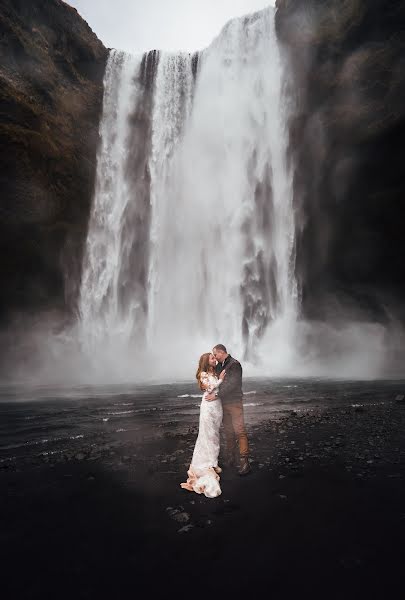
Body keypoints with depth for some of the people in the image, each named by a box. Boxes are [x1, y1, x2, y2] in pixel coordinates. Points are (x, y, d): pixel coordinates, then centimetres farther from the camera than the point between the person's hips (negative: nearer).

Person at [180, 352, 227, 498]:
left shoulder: (216, 373, 11)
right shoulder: (203, 374, -5)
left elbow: (221, 389, 9)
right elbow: (209, 388, -14)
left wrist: (215, 394, -8)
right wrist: (220, 379, -13)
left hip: (217, 405, 6)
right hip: (208, 406, -5)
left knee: (215, 434, 11)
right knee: (208, 434, -1)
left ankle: (213, 462, 21)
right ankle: (206, 464, 8)